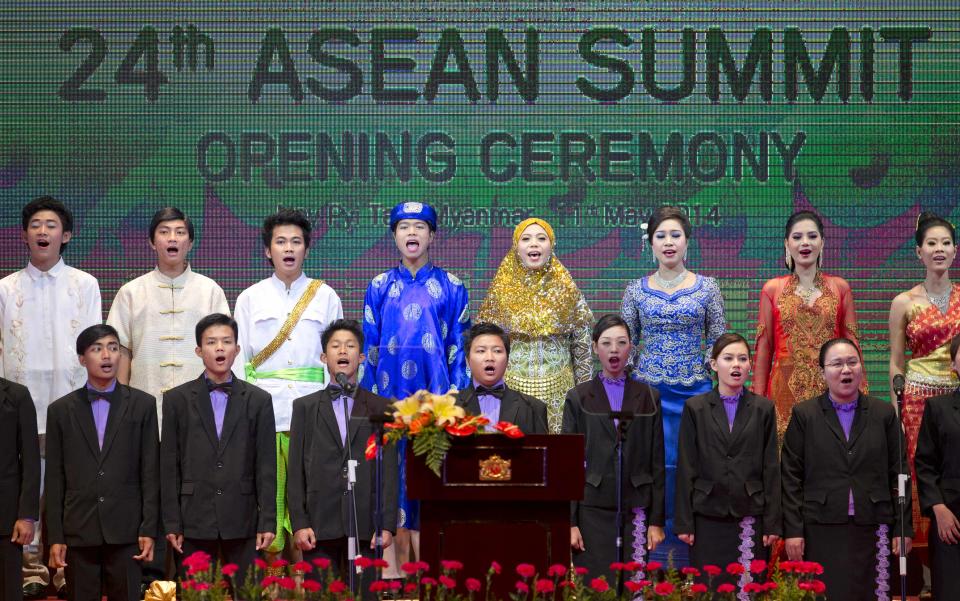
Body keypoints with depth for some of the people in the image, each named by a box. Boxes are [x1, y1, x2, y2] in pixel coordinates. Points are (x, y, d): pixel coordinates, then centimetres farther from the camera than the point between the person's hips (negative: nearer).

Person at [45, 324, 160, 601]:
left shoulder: (142, 404, 5)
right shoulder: (61, 410, 7)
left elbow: (150, 472, 3)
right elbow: (54, 478, 6)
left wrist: (149, 529, -3)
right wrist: (55, 537, 1)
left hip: (125, 530, -1)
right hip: (78, 531, 1)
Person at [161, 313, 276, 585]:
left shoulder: (258, 400, 8)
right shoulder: (177, 399, 7)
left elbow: (266, 466, 5)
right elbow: (169, 465, 5)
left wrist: (268, 522, -2)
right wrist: (171, 523, -1)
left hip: (243, 522, 0)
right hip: (194, 522, 0)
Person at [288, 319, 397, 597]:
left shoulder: (380, 408, 12)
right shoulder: (305, 407, 13)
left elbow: (389, 469, 5)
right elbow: (295, 470, 7)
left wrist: (387, 524, -4)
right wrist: (299, 523, -3)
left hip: (364, 527, 0)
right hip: (319, 526, 0)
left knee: (362, 594, -3)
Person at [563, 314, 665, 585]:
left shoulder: (648, 397, 9)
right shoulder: (578, 398, 6)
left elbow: (657, 461, 8)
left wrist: (657, 520, 2)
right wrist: (569, 522, -3)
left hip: (636, 511, 1)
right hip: (592, 510, -1)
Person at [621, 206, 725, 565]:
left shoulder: (707, 288, 3)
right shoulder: (636, 291, 5)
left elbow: (719, 343, 5)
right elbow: (626, 346, 9)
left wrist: (722, 385, -4)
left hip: (696, 391, 0)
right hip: (648, 391, 0)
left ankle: (685, 558, 13)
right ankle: (657, 558, 8)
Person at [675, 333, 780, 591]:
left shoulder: (763, 408, 6)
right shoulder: (695, 408, 4)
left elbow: (771, 468, 4)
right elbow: (686, 468, 2)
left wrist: (773, 522, -1)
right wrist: (684, 522, -2)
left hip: (751, 517, 0)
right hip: (708, 517, 0)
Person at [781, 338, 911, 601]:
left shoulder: (884, 413, 8)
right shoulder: (804, 414, 4)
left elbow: (898, 475, 7)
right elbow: (791, 477, 2)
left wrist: (903, 528, 3)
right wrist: (792, 530, -4)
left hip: (872, 530, 1)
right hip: (821, 530, -1)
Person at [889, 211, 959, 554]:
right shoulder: (904, 303, 3)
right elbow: (896, 364, 4)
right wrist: (897, 412, -1)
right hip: (919, 398, -1)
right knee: (921, 477, -2)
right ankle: (924, 556, 8)